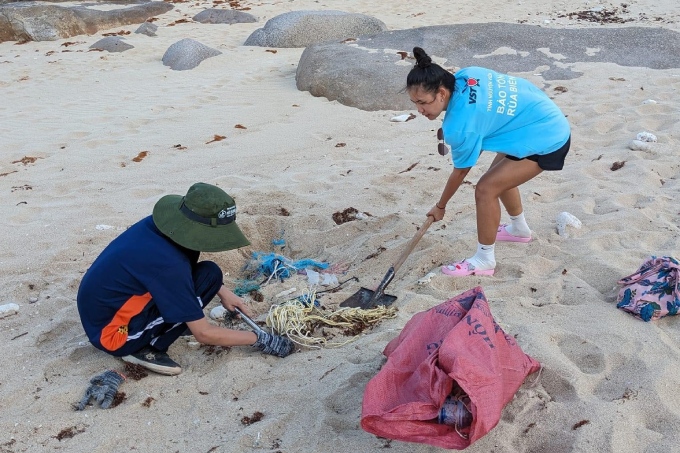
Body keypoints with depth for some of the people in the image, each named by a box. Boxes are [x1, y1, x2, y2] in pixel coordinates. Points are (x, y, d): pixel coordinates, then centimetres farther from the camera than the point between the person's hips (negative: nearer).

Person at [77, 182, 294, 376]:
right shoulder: (168, 263, -30)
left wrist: (222, 292, 6)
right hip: (111, 335, -8)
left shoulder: (157, 224, -8)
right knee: (208, 275, -19)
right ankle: (146, 348, -9)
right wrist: (259, 339, -9)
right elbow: (204, 334, -21)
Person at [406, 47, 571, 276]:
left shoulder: (461, 126, -29)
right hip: (548, 120, 10)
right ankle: (519, 229, 48)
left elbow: (460, 172, -12)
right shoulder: (464, 76, -9)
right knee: (500, 176, 23)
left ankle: (484, 260, 5)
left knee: (486, 188, -11)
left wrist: (440, 206, 4)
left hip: (546, 142, -10)